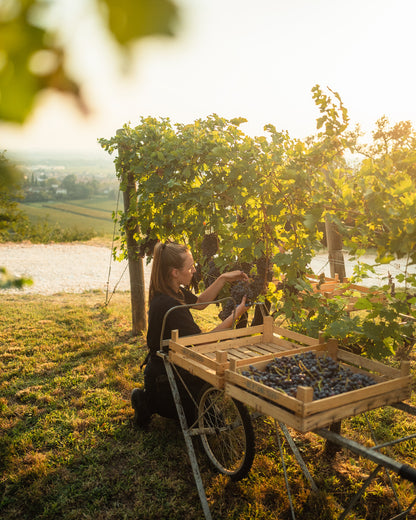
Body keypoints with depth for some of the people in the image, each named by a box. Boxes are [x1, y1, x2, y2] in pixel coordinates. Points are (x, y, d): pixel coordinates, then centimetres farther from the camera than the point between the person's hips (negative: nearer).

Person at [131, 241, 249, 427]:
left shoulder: (172, 291, -3)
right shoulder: (168, 305, -33)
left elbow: (199, 302, 15)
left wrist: (223, 279, 5)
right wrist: (236, 314, -22)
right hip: (164, 378, -9)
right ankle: (151, 403, 6)